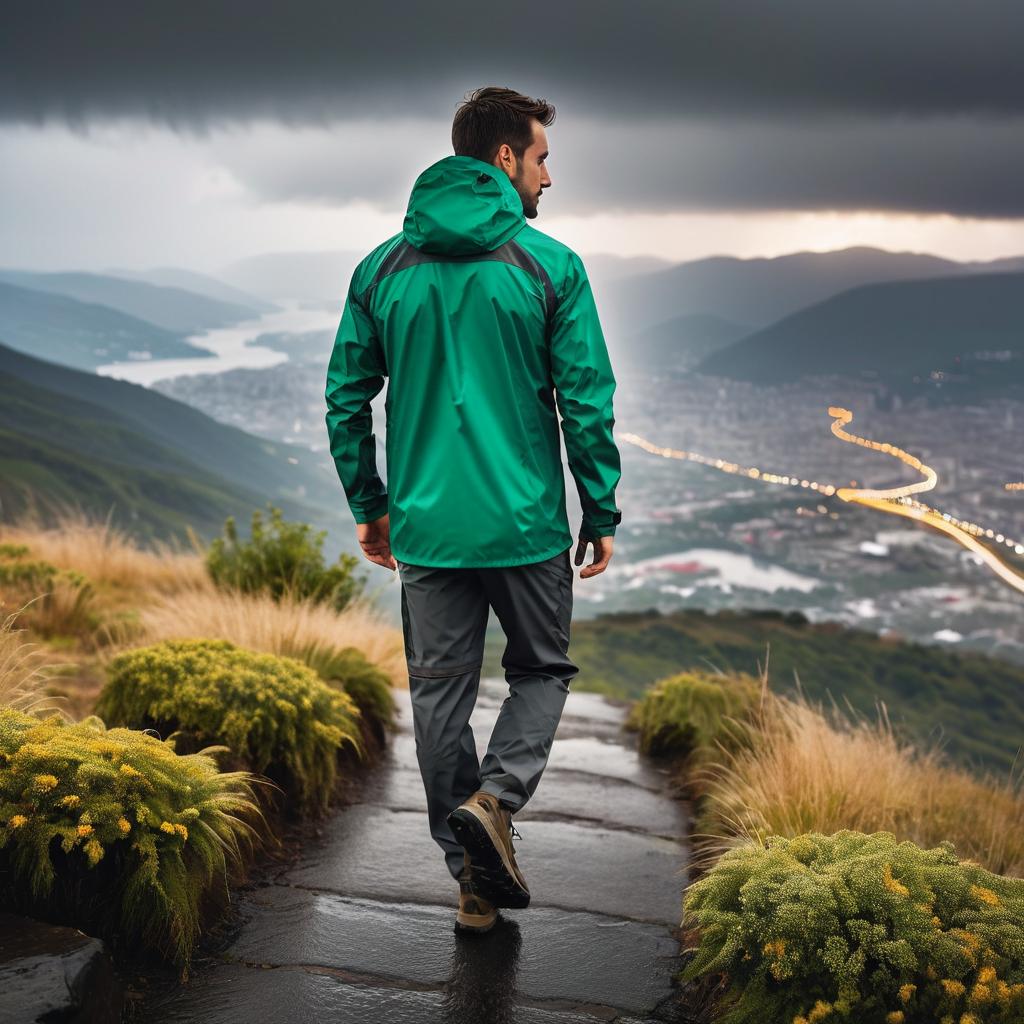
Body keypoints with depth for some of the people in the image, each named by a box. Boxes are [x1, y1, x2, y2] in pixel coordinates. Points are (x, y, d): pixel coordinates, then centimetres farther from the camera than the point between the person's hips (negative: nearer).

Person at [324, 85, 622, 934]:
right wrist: (602, 517, 2)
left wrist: (369, 505, 17)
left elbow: (346, 397, 7)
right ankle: (496, 797, -5)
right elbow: (587, 403, -7)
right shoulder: (549, 266, -6)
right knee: (542, 670, 18)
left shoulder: (383, 267, 5)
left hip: (423, 525, 3)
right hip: (526, 523, -3)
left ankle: (474, 880, 18)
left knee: (440, 695, 11)